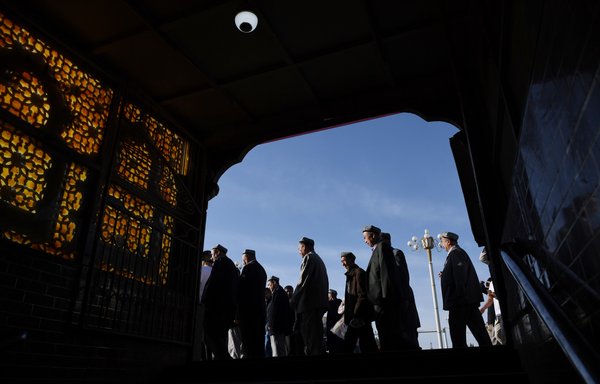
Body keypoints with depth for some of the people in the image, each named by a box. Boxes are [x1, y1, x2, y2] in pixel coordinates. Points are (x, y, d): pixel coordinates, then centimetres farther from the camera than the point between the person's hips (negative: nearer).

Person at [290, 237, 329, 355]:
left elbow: (303, 280, -13)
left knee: (309, 332, -10)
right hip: (319, 301, 9)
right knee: (316, 333, 10)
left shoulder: (308, 257, -4)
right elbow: (324, 281, 20)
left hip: (309, 301, -9)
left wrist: (294, 299, -7)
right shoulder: (318, 259, 22)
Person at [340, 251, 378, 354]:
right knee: (348, 345, 12)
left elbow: (362, 296, -18)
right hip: (354, 317, 10)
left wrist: (356, 314, -21)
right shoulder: (351, 274, 19)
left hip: (361, 317, -10)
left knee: (367, 346, -5)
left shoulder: (359, 272, -9)